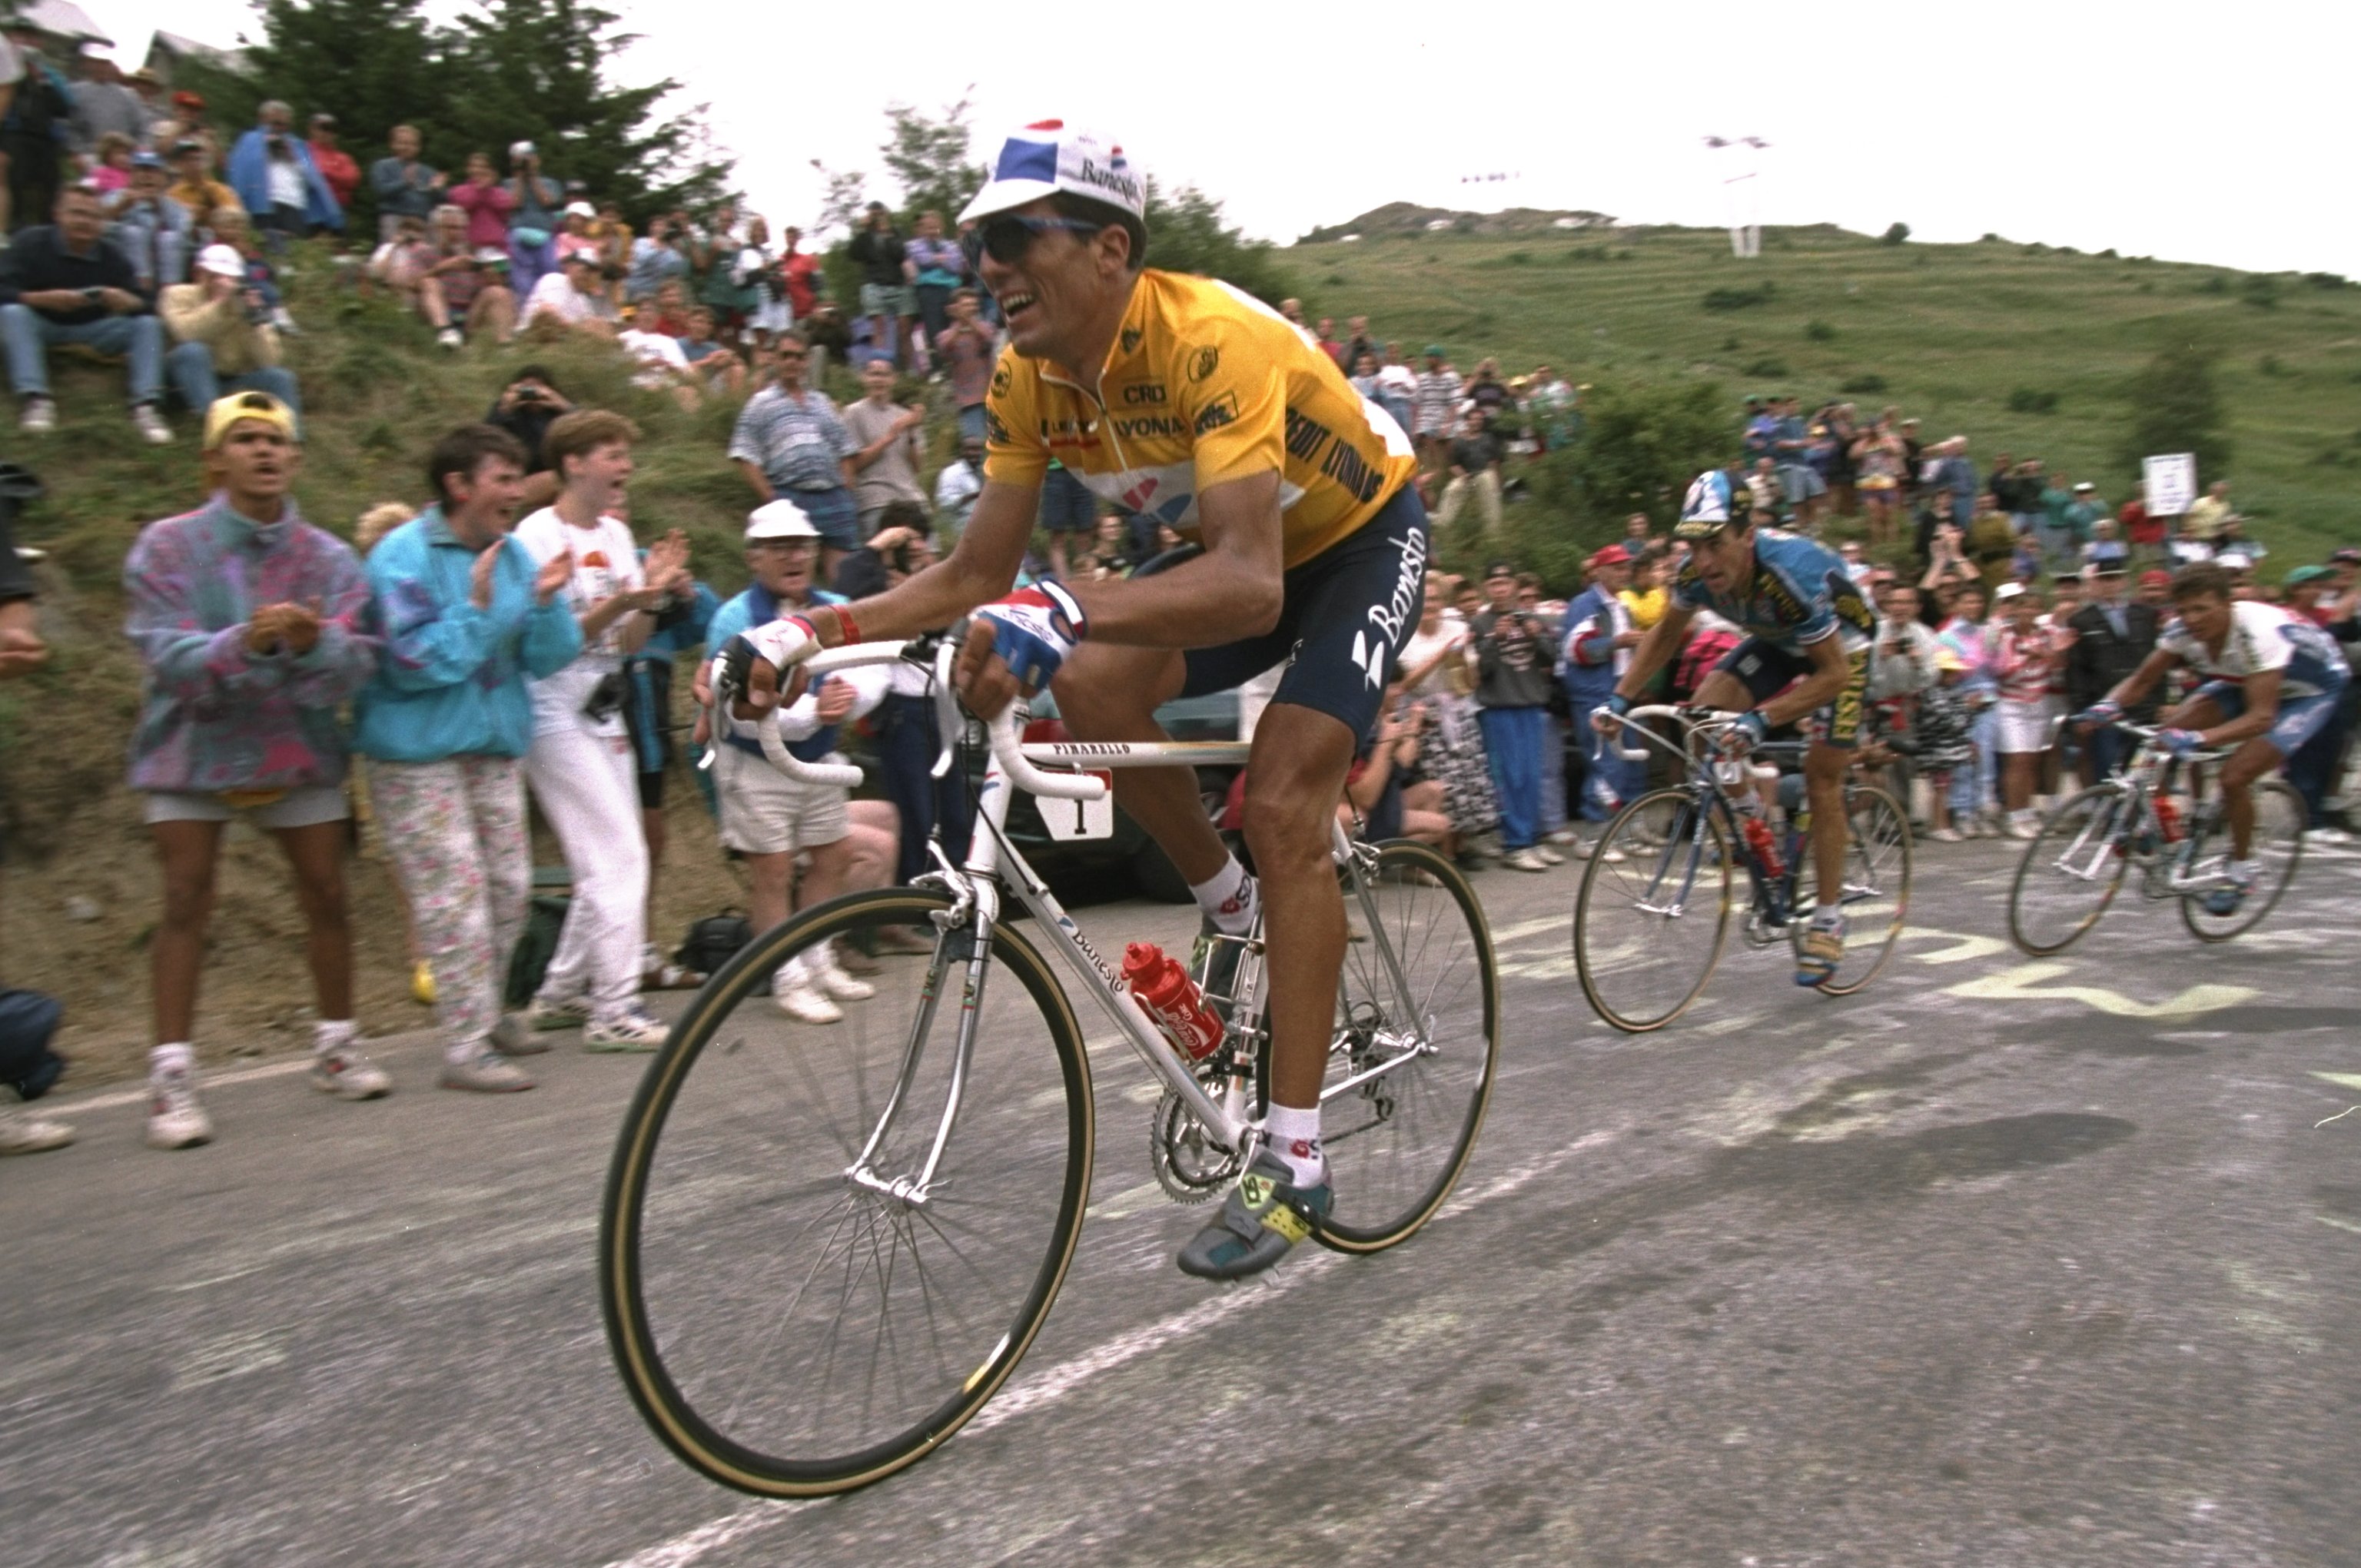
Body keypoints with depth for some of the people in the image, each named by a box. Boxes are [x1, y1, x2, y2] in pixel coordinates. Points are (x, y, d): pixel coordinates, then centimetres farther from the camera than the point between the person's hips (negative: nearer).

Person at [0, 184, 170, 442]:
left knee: (148, 324, -19)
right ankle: (36, 399, -38)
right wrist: (45, 298, -41)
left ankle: (144, 405, -31)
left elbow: (148, 307, -12)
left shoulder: (112, 256, -6)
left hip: (92, 331, 2)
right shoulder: (30, 243, -13)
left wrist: (128, 301, -37)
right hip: (41, 326, -2)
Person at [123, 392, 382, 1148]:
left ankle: (336, 1047, 20)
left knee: (327, 897, 4)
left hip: (299, 748, 2)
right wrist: (244, 643, -36)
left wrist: (313, 642, -35)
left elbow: (353, 665, -13)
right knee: (185, 906, -5)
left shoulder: (328, 557, -2)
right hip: (194, 746, -2)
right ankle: (172, 1076, 0)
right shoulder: (167, 546, -6)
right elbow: (167, 656, -17)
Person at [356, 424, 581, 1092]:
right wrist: (477, 607, -22)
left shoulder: (513, 554, 7)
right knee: (454, 897, -8)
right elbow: (412, 661, -18)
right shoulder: (404, 555, -11)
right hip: (418, 753, -6)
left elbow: (546, 660, 5)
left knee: (509, 888, 11)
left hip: (496, 746, 7)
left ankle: (486, 1013, 30)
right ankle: (466, 1048, -2)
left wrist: (546, 602, -12)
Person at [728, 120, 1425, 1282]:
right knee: (1092, 685, -19)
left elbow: (1249, 585, -47)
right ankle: (1232, 909, 6)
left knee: (1283, 802, -20)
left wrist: (1055, 615, -60)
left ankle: (1294, 1162, -12)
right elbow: (977, 579, -11)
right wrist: (812, 632, -24)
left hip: (1362, 537, -6)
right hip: (1236, 546, 6)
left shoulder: (1211, 341, -35)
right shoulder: (1030, 380, -13)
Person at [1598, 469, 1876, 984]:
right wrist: (1620, 699, -14)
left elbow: (1833, 673, -34)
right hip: (1777, 640, 5)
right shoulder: (1697, 574, -24)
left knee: (1822, 778, -6)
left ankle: (1828, 919, 5)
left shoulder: (1792, 572, -40)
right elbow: (1666, 634, -4)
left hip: (1841, 645, -5)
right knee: (1705, 713, -17)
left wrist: (1759, 719, -44)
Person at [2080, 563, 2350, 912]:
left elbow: (2261, 717, -41)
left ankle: (2242, 869, 3)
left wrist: (2199, 738, -55)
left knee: (2234, 776, -20)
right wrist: (2109, 704, -35)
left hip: (2314, 688, -6)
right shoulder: (2183, 630, -21)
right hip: (2246, 680, 6)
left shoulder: (2260, 631, -38)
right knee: (2171, 732, -17)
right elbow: (2141, 680, -13)